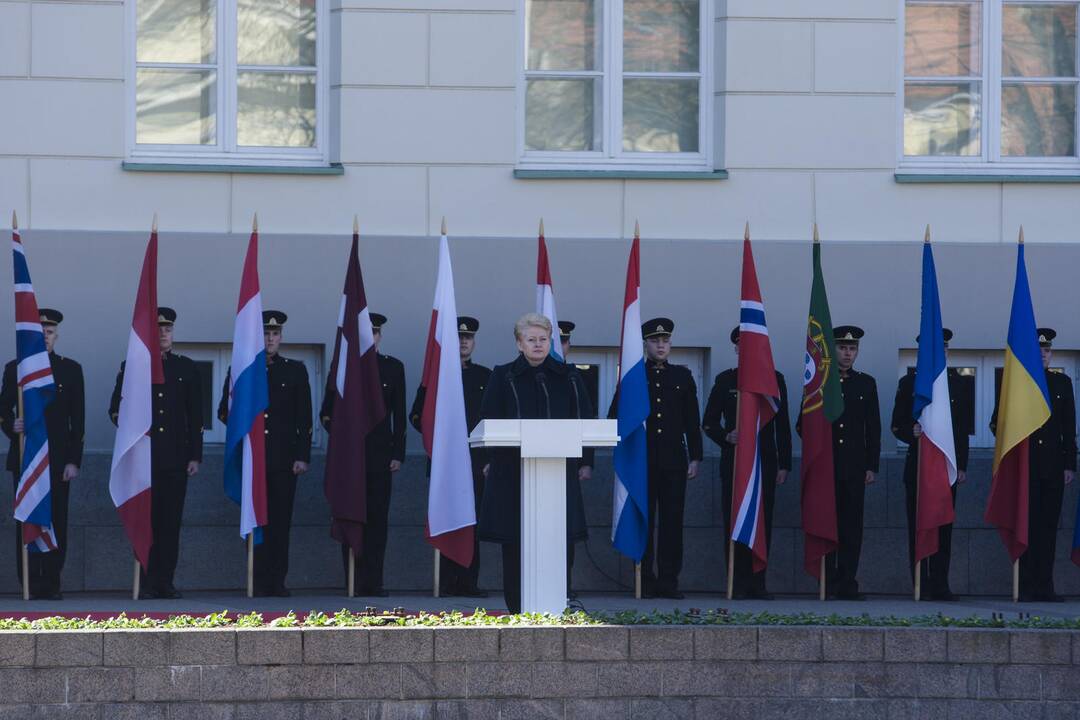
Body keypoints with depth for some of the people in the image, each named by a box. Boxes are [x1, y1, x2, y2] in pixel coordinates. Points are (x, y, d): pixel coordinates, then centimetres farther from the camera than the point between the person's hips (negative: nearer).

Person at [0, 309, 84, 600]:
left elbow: (78, 420, 5)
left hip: (58, 458, 0)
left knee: (57, 520, -1)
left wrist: (74, 460, -3)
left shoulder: (70, 369, 8)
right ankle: (31, 584, 0)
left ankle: (51, 583, 3)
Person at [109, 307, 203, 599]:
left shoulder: (187, 368, 11)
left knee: (171, 520, 1)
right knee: (145, 520, -3)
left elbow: (195, 416, 9)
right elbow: (116, 409, 8)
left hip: (176, 457, 1)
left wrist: (195, 456, 3)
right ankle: (146, 583, 0)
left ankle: (165, 581, 5)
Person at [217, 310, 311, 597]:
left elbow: (304, 418, 7)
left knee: (281, 520, -1)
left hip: (284, 459, 0)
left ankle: (278, 581, 3)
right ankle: (260, 581, 1)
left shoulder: (295, 371, 11)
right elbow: (224, 411, 12)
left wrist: (302, 456, -1)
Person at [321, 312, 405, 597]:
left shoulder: (393, 368, 11)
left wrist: (397, 454, 2)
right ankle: (355, 581, -2)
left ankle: (373, 582, 2)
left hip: (380, 453, 1)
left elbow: (399, 415, 9)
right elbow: (327, 413, 9)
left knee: (377, 517, -1)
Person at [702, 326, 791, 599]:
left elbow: (782, 426, 9)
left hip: (766, 461, 1)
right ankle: (739, 583, -1)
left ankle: (757, 582, 3)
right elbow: (709, 423, 9)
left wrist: (784, 464, 3)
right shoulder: (725, 380, 8)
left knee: (763, 522, -2)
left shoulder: (775, 380, 10)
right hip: (734, 461, -1)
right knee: (735, 522, -4)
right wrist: (726, 437, -12)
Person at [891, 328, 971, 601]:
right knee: (918, 525, -2)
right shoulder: (909, 382, 7)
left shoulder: (958, 383, 12)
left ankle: (940, 586, 0)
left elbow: (963, 428, 12)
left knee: (943, 527, -1)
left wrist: (961, 465, 5)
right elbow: (897, 425, 5)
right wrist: (911, 433, -18)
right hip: (918, 463, -1)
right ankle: (921, 585, 1)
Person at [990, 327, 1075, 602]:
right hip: (1024, 464, -3)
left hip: (1053, 465, 3)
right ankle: (1026, 586, -4)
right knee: (1026, 525, -4)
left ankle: (1045, 585, 5)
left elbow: (1069, 427, 10)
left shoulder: (1062, 383, 12)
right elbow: (997, 423, 7)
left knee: (1048, 525, 3)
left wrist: (1069, 464, 4)